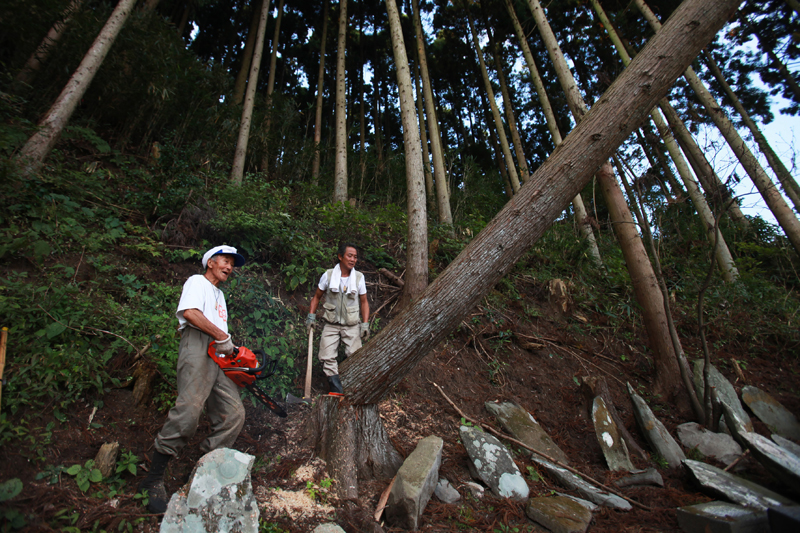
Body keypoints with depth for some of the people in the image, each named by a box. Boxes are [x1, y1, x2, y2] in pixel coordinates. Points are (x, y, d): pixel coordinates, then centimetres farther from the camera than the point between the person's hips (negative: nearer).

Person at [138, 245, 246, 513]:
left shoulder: (219, 295, 36)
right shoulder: (197, 281, 8)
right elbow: (190, 312, -12)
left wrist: (233, 351, 19)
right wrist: (222, 337, -12)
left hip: (219, 358, 9)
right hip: (198, 348, -9)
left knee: (233, 414, -3)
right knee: (190, 408, -23)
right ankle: (153, 480, -12)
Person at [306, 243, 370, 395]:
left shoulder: (359, 277, -1)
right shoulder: (328, 275, -4)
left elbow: (364, 302, 7)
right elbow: (316, 297, 9)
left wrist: (365, 324, 0)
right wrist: (311, 316, -1)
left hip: (352, 325, 0)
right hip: (331, 324, 0)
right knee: (327, 357, -9)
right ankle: (337, 389, -5)